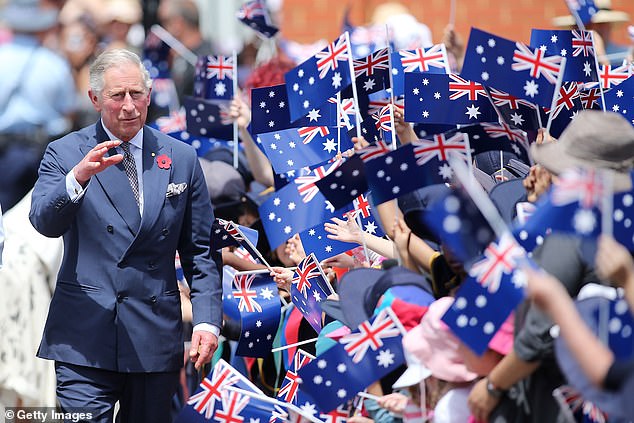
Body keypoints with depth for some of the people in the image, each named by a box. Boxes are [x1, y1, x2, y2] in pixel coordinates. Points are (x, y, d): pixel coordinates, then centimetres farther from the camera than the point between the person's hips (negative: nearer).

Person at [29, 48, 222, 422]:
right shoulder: (65, 154, 3)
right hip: (85, 339, -2)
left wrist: (207, 320, 0)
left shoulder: (182, 159, 9)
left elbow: (200, 251, 11)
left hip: (156, 336, 2)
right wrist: (79, 177, -31)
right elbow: (44, 221, -14)